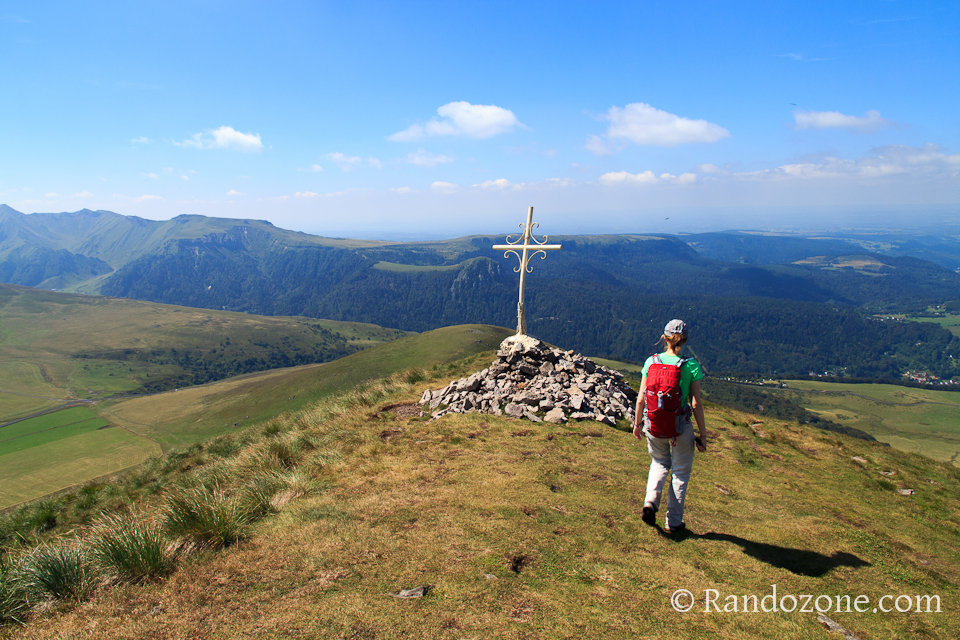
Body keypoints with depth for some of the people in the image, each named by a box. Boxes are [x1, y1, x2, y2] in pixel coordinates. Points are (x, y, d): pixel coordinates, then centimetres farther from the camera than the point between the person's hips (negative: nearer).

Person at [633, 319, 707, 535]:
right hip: (680, 427, -2)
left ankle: (650, 501, 6)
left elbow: (641, 398, -2)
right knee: (681, 472, 18)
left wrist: (638, 423, 13)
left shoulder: (651, 362, -6)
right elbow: (696, 404, -11)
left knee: (659, 463, 28)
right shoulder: (692, 366, -12)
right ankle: (674, 522, 25)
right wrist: (702, 434, -1)